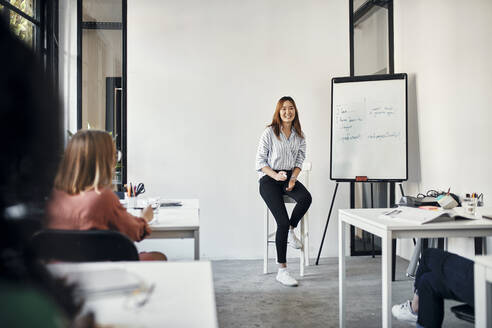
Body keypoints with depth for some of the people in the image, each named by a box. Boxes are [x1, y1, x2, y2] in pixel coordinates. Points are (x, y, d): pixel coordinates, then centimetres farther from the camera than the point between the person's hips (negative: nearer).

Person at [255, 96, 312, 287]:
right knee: (282, 221, -20)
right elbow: (260, 160, -5)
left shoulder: (299, 135, 9)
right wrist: (276, 175, -19)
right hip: (269, 179, -4)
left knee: (306, 198, -31)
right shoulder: (269, 132, -5)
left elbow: (300, 160, 12)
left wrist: (293, 177, -7)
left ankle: (291, 231, -2)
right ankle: (282, 270, -12)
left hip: (290, 176, 5)